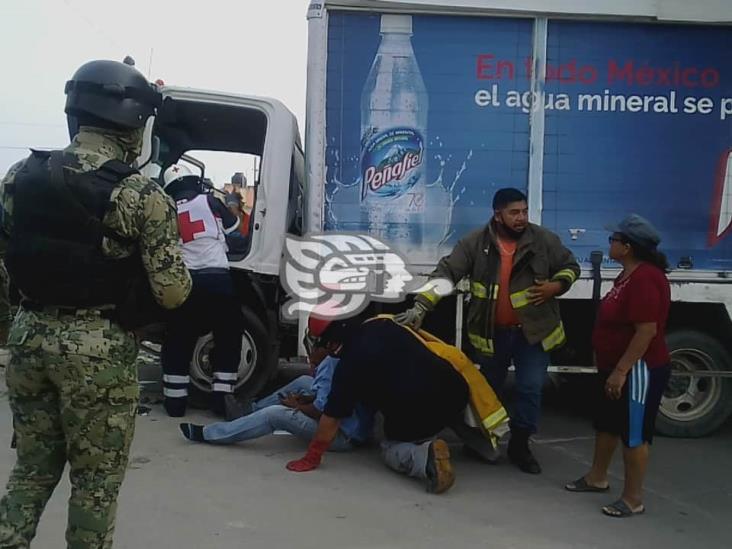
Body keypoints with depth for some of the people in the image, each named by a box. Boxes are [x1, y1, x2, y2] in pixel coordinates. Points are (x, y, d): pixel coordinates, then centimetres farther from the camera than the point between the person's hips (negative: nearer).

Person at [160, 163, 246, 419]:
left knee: (178, 340, 11)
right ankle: (222, 395, 3)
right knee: (228, 337, 9)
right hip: (217, 279, -2)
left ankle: (175, 399, 13)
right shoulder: (209, 201, 7)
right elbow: (234, 228, 18)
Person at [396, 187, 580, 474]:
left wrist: (555, 286, -15)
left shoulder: (544, 240, -7)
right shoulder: (476, 242, -9)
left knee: (530, 389, 0)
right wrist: (421, 306, -25)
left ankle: (519, 445, 19)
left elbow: (570, 267, 6)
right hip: (492, 332, 0)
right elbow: (446, 272, -15)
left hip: (532, 331, 0)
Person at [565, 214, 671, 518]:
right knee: (606, 424, 21)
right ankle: (597, 478, 36)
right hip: (616, 367, 11)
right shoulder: (629, 274, 10)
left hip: (639, 370, -11)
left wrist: (621, 371, -25)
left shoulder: (645, 279, -23)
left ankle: (633, 499, 12)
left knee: (633, 433, 0)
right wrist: (612, 368, 23)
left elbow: (647, 331, -27)